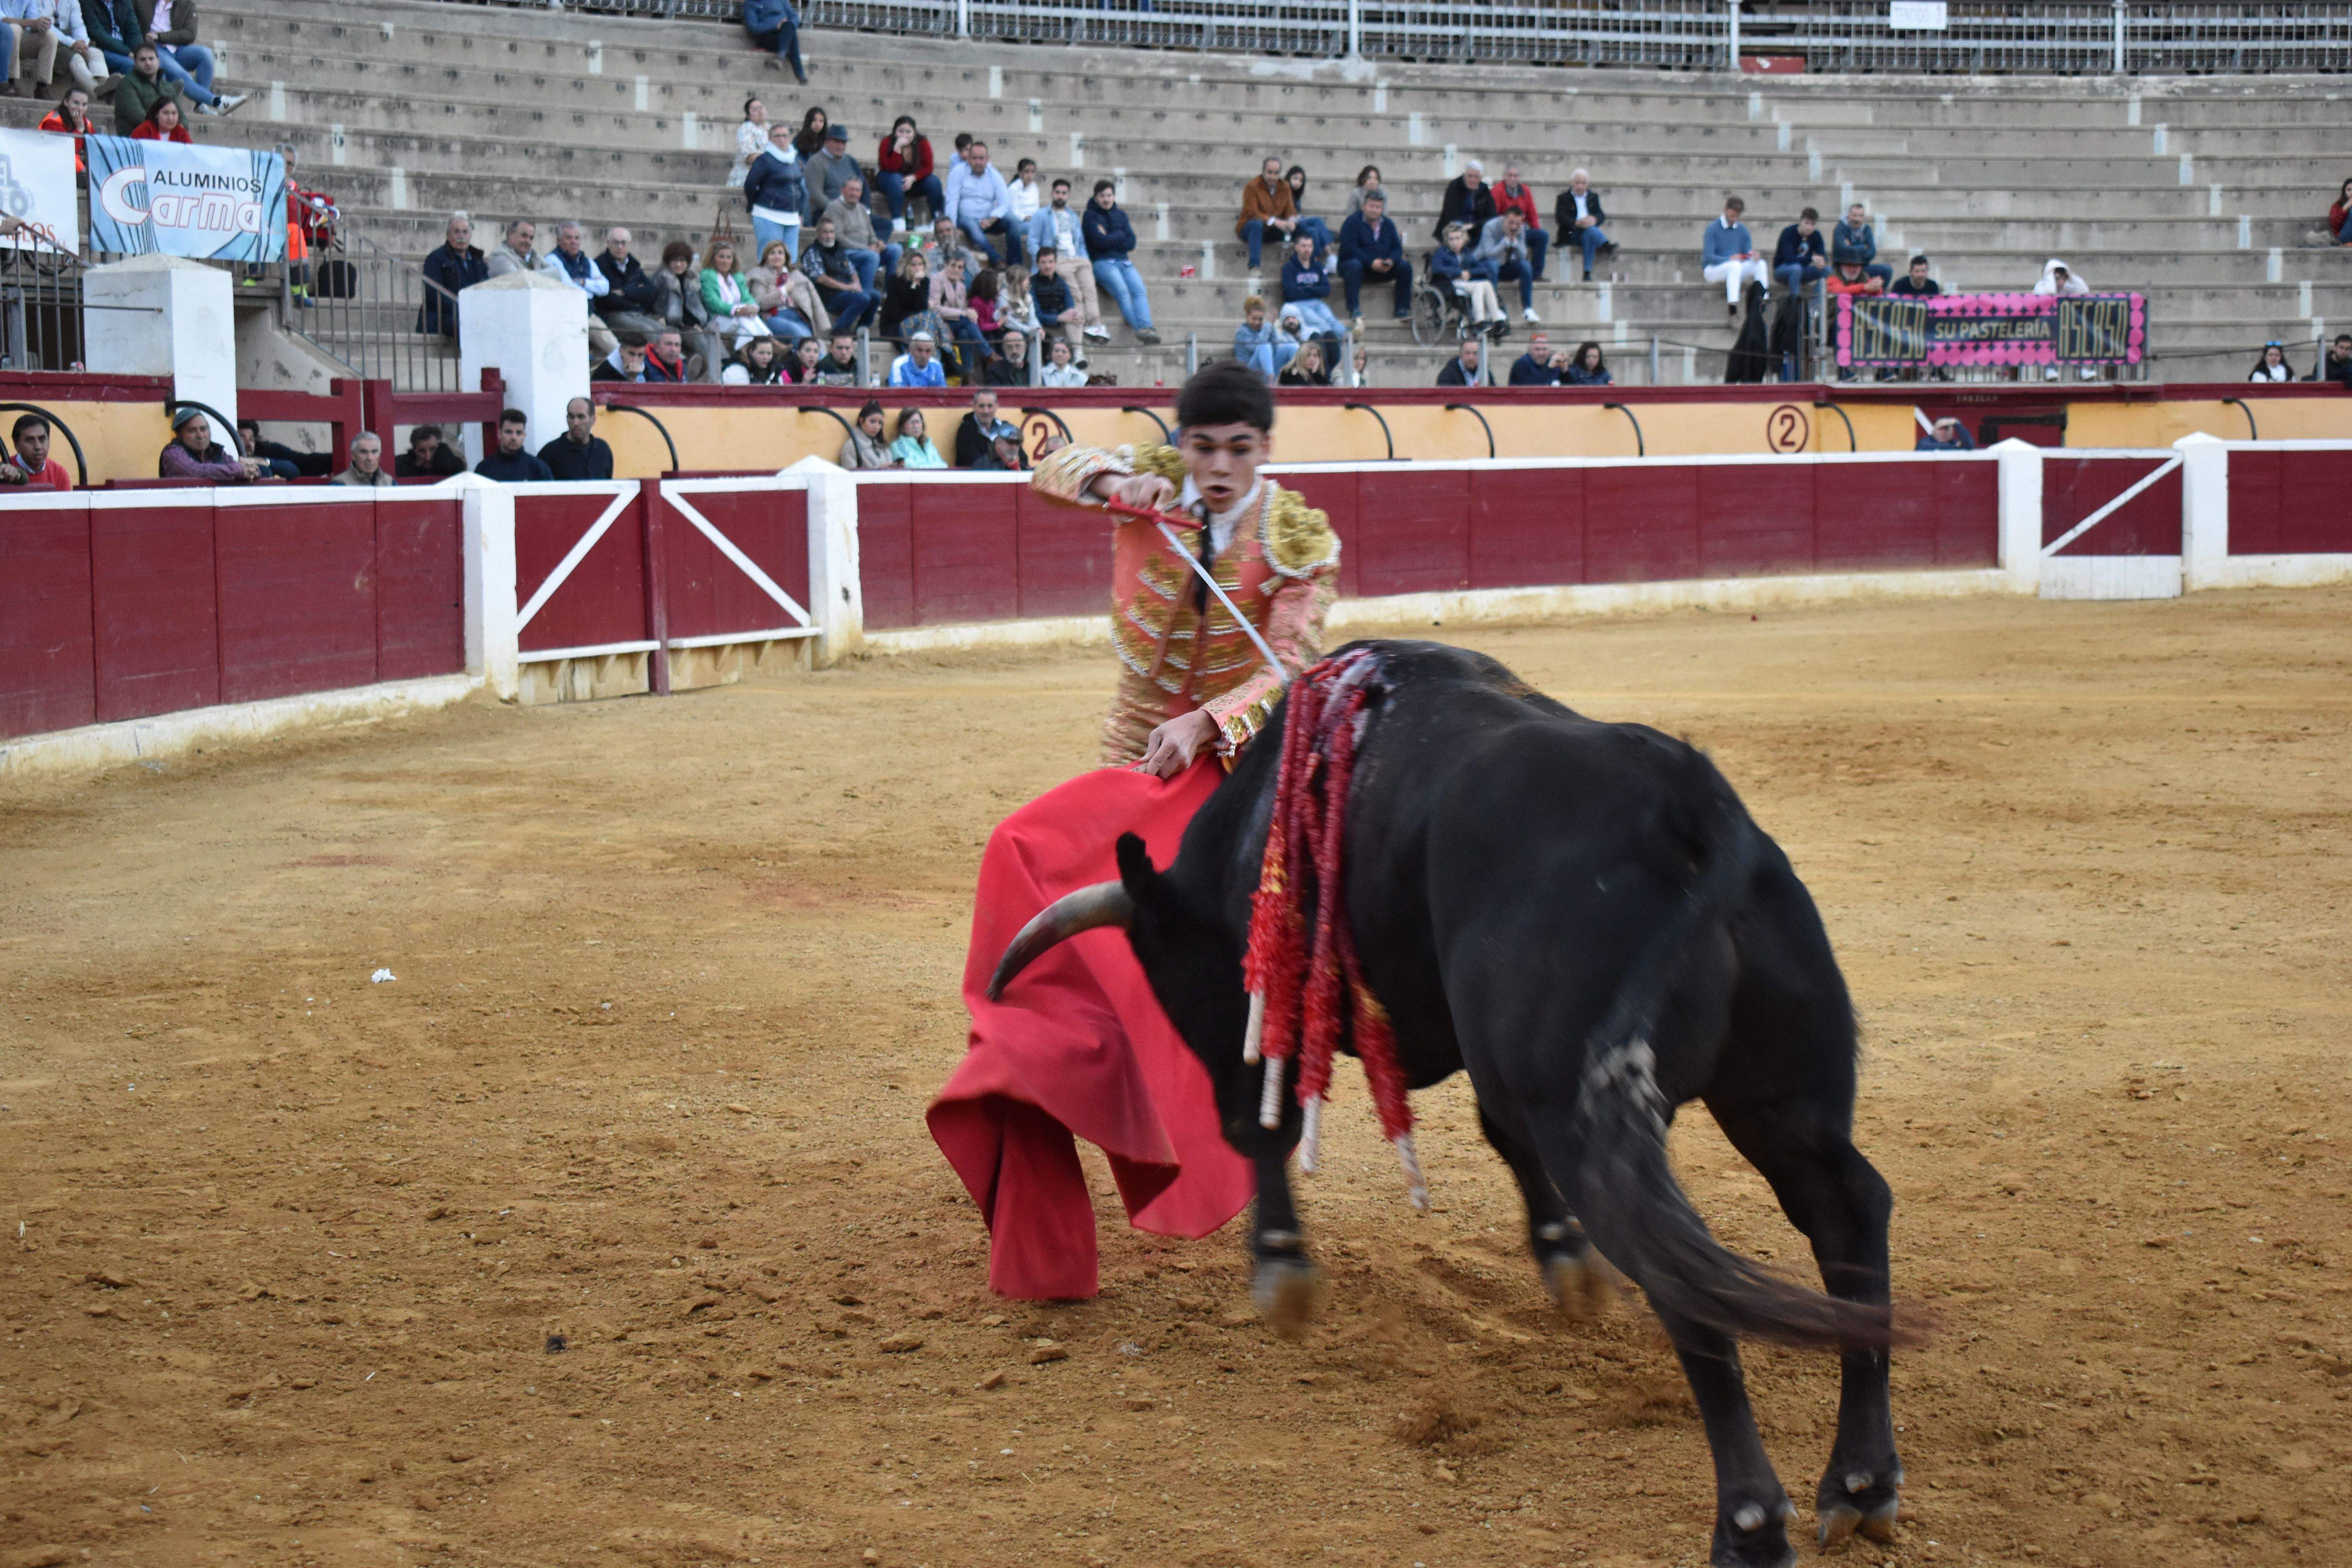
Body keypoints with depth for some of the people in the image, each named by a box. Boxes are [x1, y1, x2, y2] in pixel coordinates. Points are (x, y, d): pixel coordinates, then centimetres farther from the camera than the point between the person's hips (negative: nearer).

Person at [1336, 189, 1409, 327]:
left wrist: (1391, 261, -18)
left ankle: (1403, 310, -16)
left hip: (1383, 268, 5)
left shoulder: (1387, 224, 11)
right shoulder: (1353, 222, -7)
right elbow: (1349, 249, -19)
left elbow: (1397, 247, 6)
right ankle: (1354, 310, -42)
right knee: (1354, 266, -39)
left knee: (1405, 267, -17)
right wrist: (1371, 263, -27)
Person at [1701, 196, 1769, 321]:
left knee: (1761, 264, -21)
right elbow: (1709, 257, -14)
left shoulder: (1742, 229, 11)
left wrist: (1754, 256, -17)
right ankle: (1732, 307, -45)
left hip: (1735, 269, 5)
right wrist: (1729, 259, -29)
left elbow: (1748, 253, 9)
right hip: (1712, 270, -5)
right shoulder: (1713, 229, -7)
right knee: (1735, 265, -38)